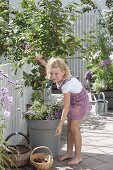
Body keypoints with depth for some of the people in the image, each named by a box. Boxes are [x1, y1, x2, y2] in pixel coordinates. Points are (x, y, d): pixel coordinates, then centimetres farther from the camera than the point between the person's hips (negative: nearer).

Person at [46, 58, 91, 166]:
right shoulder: (59, 78, -17)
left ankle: (78, 156, 8)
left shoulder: (66, 84, -39)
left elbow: (66, 107, -36)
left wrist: (60, 125, -34)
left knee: (74, 128, -6)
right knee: (69, 127, 10)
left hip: (80, 102, -8)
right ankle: (69, 152, 21)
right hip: (72, 101, 8)